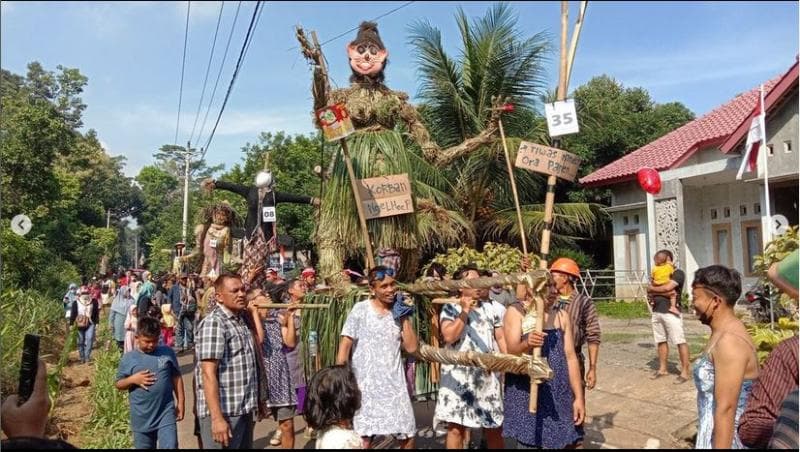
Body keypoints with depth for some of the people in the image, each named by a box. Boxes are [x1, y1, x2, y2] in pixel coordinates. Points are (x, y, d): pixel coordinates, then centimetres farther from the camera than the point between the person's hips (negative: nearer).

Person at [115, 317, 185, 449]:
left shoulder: (167, 352, -1)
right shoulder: (128, 358, -2)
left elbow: (176, 378, 6)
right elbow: (119, 384, 6)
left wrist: (180, 402, 4)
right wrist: (132, 379, -14)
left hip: (166, 413, -1)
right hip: (142, 418, 1)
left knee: (170, 447, -7)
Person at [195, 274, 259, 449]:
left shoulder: (241, 319, 10)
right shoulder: (214, 323, -16)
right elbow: (208, 374, -21)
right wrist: (217, 418, -26)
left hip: (243, 409, 9)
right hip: (223, 411, -8)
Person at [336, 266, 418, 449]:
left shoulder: (399, 311, 5)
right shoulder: (360, 310, -5)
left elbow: (412, 347, -2)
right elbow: (345, 345, -5)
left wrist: (405, 318, -7)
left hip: (394, 383, 4)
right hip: (365, 383, -3)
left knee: (408, 435, 11)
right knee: (363, 438, -1)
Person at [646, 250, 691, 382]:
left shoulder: (678, 273, -5)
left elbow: (667, 287, -18)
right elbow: (651, 288, 20)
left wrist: (652, 289, -3)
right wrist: (650, 295, -3)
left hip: (671, 312, -8)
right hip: (656, 312, 8)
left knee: (680, 342, -6)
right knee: (661, 341, 12)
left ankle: (685, 372, -3)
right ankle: (662, 369, 20)